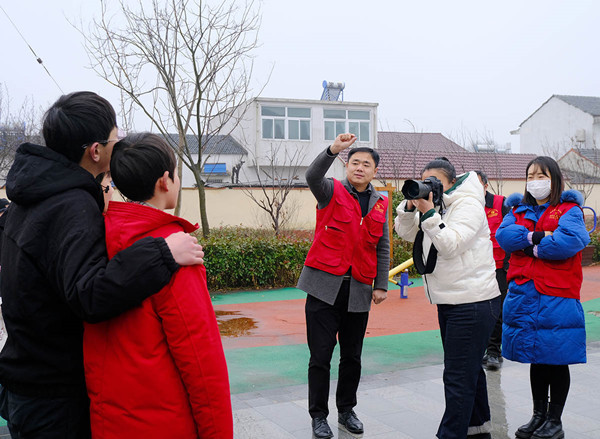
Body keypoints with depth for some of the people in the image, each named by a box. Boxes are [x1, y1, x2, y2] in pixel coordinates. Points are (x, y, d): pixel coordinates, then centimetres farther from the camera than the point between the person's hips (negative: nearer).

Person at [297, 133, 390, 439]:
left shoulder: (380, 205, 12)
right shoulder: (332, 192, 1)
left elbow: (382, 248, 14)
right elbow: (313, 176, -22)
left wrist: (381, 285, 8)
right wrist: (333, 150, -38)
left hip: (358, 291, 4)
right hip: (325, 287, -3)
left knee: (352, 357, 12)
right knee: (320, 357, 1)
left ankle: (346, 411, 29)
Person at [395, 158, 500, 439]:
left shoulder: (468, 205, -11)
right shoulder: (435, 205, 13)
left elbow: (450, 245, -23)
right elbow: (406, 233, 10)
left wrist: (428, 212, -24)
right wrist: (411, 205, -6)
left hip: (473, 303, -9)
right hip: (449, 301, 9)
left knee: (458, 376, -7)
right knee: (469, 369, 21)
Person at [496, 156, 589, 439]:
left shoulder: (569, 210, -1)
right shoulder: (519, 210, 14)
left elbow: (571, 240, -20)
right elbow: (503, 235, -4)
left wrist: (532, 247, -11)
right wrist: (536, 236, -16)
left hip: (557, 297, -4)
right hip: (524, 296, 4)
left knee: (557, 360, 5)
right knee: (536, 360, 15)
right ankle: (538, 415, 29)